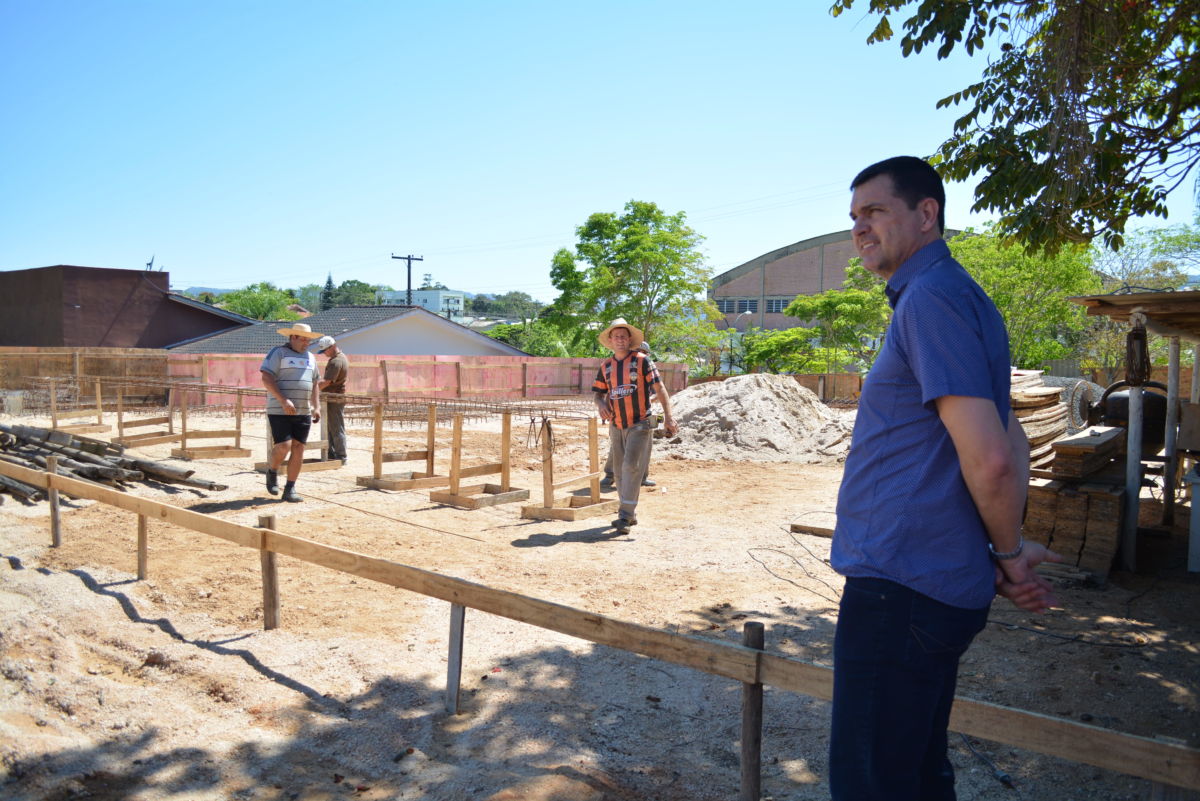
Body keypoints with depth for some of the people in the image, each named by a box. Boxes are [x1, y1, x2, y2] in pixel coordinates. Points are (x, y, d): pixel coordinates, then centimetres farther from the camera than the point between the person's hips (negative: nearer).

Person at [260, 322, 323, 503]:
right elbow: (267, 379, -13)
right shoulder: (278, 353, -4)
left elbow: (314, 383, 21)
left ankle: (289, 489, 8)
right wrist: (283, 401, -22)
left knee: (298, 448, 1)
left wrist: (316, 407, 10)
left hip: (303, 412, 6)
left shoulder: (310, 357, 15)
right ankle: (272, 471, 18)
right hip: (280, 411, -6)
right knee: (283, 446, -14)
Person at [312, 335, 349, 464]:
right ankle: (332, 453, 21)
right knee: (330, 428, 15)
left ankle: (340, 456, 2)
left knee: (336, 428, -4)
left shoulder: (336, 362, -21)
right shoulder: (341, 357, 13)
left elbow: (326, 382, -30)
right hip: (336, 397, 10)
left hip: (334, 399, -10)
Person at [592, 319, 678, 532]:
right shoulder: (605, 366, 9)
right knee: (619, 471, 9)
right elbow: (598, 393, 14)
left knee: (631, 467, -14)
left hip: (640, 425, -5)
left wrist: (668, 416, -15)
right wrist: (601, 405, -11)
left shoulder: (641, 361, -4)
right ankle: (630, 514, 23)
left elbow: (659, 388, -6)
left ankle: (626, 516, -13)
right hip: (616, 426, 5)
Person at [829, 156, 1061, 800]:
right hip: (935, 583, 10)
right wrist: (1007, 554, 12)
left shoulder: (930, 297, -15)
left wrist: (1007, 554, -5)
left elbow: (989, 459, -22)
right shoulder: (958, 296, 17)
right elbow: (1013, 447, 21)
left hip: (900, 588, -10)